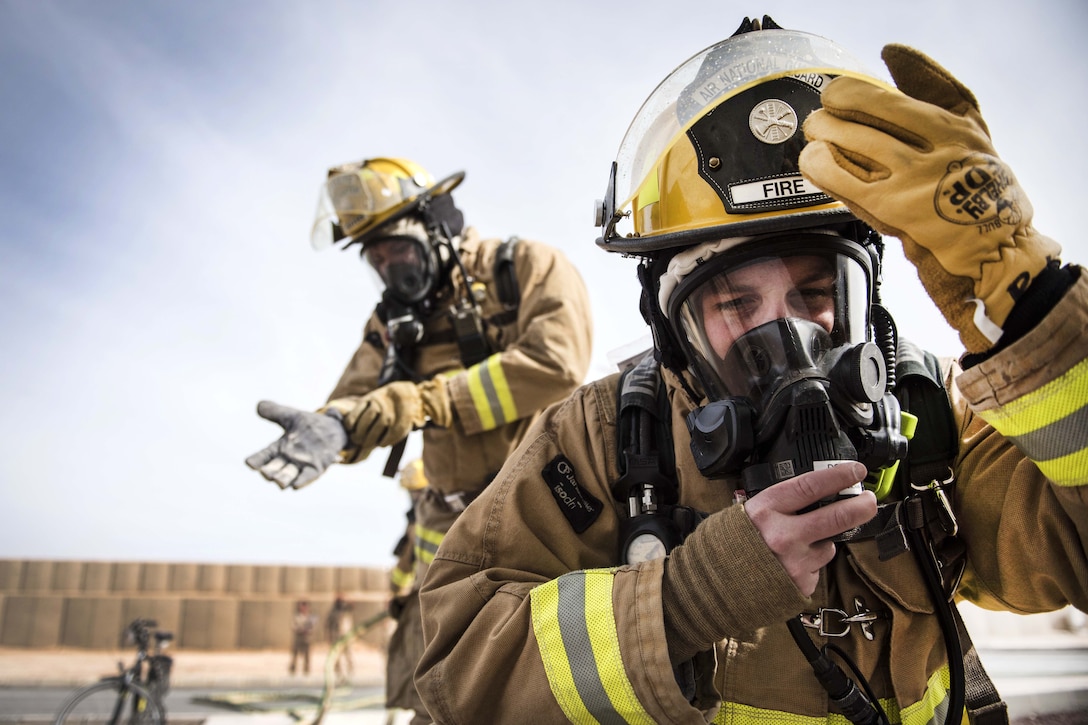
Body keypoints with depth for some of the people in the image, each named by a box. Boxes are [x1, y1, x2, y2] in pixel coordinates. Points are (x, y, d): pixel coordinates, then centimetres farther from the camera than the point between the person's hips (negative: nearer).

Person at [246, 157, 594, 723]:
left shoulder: (531, 269, -4)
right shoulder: (396, 321, 12)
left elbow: (555, 365, -21)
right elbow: (352, 408, 4)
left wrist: (418, 401, -22)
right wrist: (326, 428, -22)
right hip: (451, 535, 5)